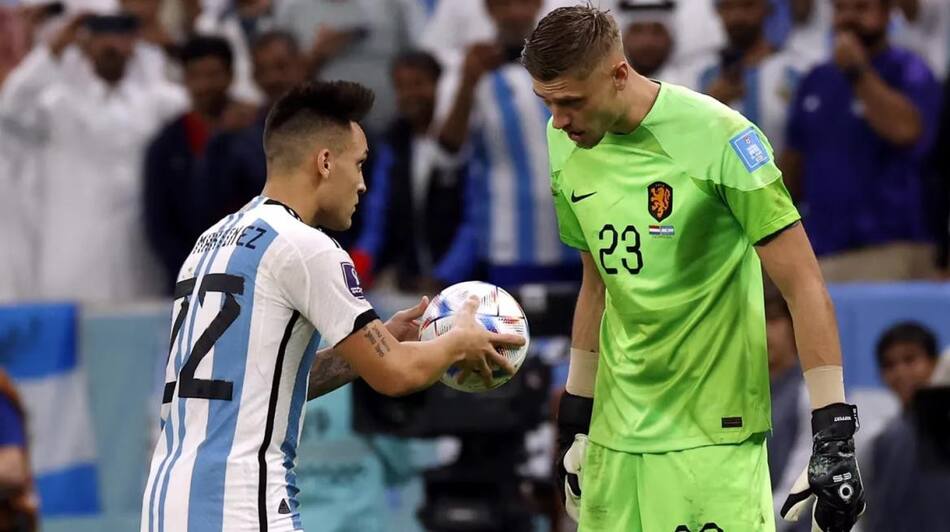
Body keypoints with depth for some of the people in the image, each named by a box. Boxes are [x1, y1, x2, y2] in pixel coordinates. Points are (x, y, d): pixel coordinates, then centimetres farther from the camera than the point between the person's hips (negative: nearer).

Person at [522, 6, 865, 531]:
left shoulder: (717, 137, -15)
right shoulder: (565, 145, 4)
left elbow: (804, 286, -13)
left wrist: (834, 438, -17)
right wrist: (574, 418, 19)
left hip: (714, 432, -6)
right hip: (617, 434, 6)